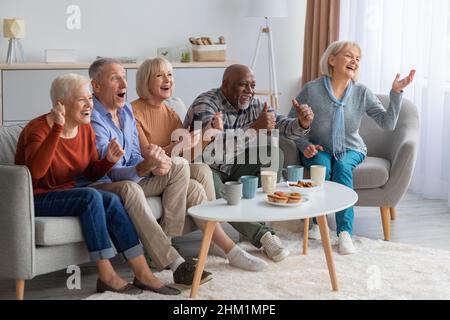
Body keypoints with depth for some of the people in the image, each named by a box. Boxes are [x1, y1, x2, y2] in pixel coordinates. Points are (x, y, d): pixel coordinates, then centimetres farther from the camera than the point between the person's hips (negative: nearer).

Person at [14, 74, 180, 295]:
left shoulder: (86, 130, 3)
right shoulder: (38, 129, -18)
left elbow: (91, 174, 11)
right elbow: (35, 171, -37)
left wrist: (108, 160, -11)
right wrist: (57, 129, -40)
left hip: (66, 195, 7)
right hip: (36, 200, -7)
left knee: (111, 200, -20)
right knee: (91, 197, -30)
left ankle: (142, 273, -19)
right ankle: (106, 276, -23)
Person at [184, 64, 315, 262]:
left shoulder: (253, 105, -1)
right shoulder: (205, 105, -22)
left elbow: (283, 125, -5)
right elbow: (212, 144, -39)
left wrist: (301, 124, -29)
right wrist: (254, 129, -42)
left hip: (234, 167, 6)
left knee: (275, 155, -13)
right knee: (216, 191, -37)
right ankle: (262, 235, -30)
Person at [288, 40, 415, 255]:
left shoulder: (362, 93, -4)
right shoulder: (311, 90, -11)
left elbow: (388, 124, -11)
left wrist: (396, 93, -21)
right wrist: (305, 145, -20)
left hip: (350, 150, 1)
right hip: (319, 150, -1)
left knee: (342, 167, -31)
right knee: (322, 167, -33)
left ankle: (345, 232, -35)